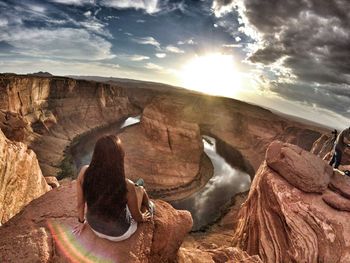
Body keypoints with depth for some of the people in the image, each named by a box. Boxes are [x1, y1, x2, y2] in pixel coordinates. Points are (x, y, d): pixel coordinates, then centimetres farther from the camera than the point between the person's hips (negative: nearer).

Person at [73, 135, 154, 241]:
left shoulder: (84, 172, -26)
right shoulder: (126, 186, -36)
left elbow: (80, 204, -8)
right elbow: (136, 216, -16)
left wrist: (82, 222, 13)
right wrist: (143, 218, 8)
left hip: (94, 226, 4)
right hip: (118, 234, -3)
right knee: (140, 189, 21)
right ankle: (148, 209, 51)